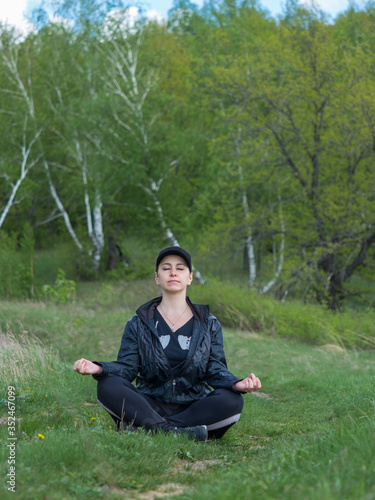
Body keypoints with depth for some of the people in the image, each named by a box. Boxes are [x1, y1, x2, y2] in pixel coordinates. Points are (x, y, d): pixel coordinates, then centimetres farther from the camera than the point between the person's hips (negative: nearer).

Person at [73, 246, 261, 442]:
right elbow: (127, 366, 2)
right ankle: (172, 431, -38)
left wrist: (236, 383, -19)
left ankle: (143, 428, -35)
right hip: (150, 405, -1)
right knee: (108, 386, -27)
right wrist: (99, 368, -21)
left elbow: (216, 369, 5)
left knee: (232, 400, -31)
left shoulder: (209, 324, 12)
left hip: (194, 406, 1)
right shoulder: (139, 323, 10)